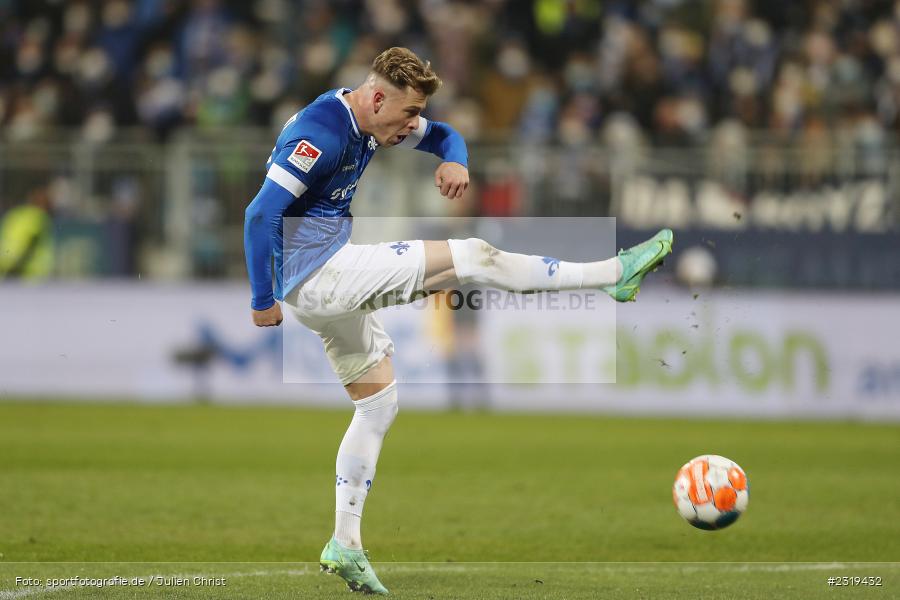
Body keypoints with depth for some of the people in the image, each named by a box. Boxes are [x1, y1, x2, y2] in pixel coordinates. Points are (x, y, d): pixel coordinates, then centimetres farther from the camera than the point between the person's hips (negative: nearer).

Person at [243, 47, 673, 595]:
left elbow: (440, 135, 21)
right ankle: (616, 273, -9)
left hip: (329, 283, 11)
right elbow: (261, 215, -24)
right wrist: (264, 303, -21)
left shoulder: (369, 120, 9)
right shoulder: (321, 132, -20)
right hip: (316, 273, -11)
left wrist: (455, 160, -4)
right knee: (472, 257, -13)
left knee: (379, 406, 15)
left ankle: (345, 545, 17)